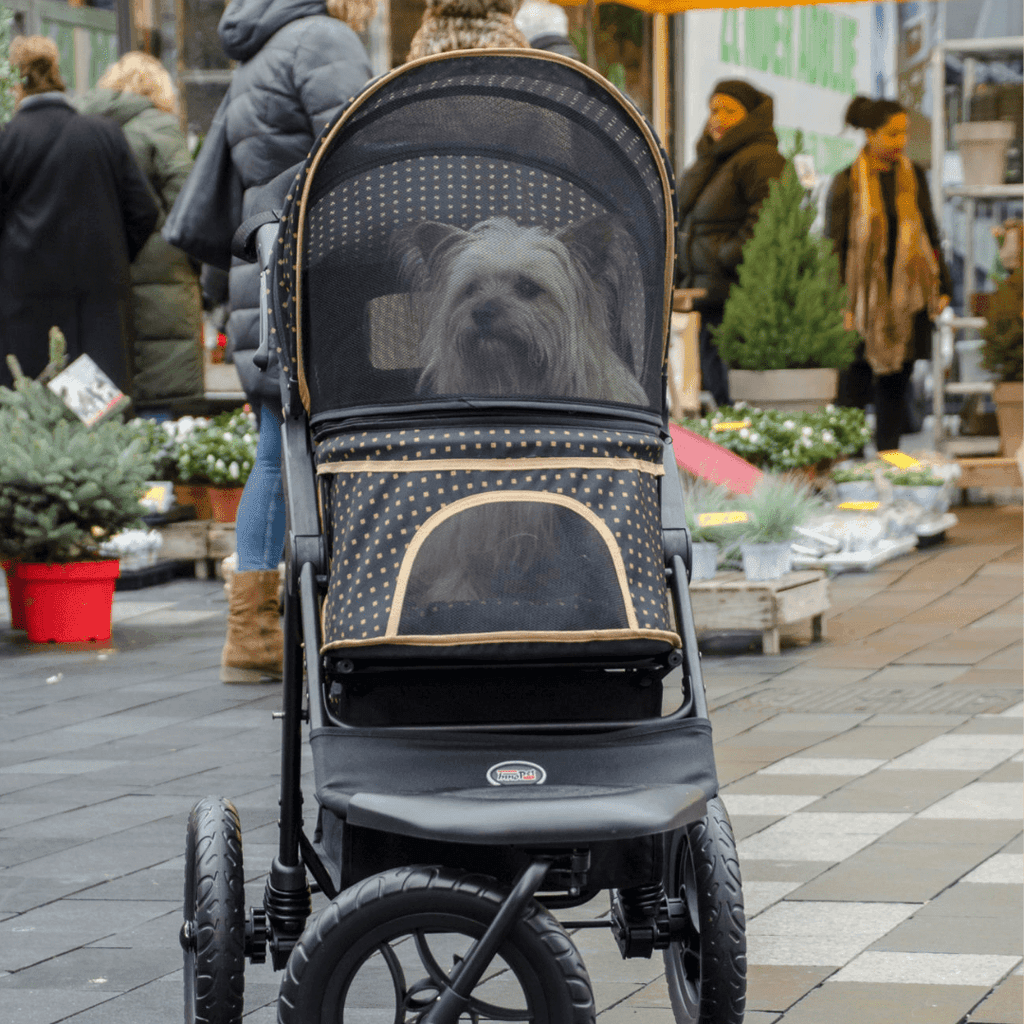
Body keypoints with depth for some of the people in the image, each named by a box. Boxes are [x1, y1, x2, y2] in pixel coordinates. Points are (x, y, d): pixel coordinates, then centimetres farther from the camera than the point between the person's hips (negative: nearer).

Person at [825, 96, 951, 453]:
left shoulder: (914, 177, 7)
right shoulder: (847, 183, -5)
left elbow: (931, 235, 15)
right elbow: (833, 246, -4)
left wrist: (942, 286, 9)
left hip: (907, 296, 3)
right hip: (863, 296, -3)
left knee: (895, 383, 5)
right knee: (854, 386, -2)